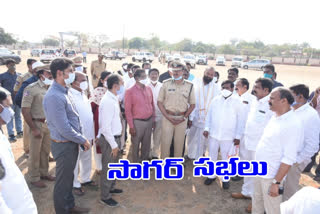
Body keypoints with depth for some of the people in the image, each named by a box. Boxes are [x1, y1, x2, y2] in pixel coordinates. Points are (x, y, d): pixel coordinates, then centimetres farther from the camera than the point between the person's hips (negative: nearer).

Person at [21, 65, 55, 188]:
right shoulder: (31, 89, -15)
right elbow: (25, 110, -16)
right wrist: (34, 129, -14)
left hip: (49, 123, 5)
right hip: (37, 124, -5)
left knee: (46, 151, 18)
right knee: (35, 153, 8)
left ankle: (44, 173, 37)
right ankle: (34, 178, 25)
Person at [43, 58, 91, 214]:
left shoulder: (63, 92, 7)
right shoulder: (54, 96, -24)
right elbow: (64, 129, -25)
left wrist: (81, 139, 9)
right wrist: (83, 140, -13)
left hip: (72, 143, 9)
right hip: (64, 145, -9)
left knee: (69, 177, 24)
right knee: (63, 181, 10)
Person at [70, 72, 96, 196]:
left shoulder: (83, 95, 10)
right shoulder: (70, 96, -17)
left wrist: (92, 135, 14)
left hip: (87, 135, 8)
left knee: (86, 158, 20)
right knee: (75, 161, 8)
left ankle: (85, 179, 38)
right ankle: (75, 184, 24)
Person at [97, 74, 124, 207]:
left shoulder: (114, 99, 6)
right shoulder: (108, 102, -24)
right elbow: (106, 127, -25)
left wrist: (116, 142, 14)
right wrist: (114, 145, -19)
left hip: (115, 137, 9)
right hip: (109, 139, -9)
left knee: (114, 165, 23)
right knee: (108, 168, 6)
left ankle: (111, 187, 43)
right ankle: (104, 197, 23)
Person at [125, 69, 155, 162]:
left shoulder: (148, 89, 4)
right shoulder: (130, 91, -11)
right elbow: (127, 110, -10)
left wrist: (153, 119, 10)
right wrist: (131, 126, -11)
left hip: (149, 121, 5)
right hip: (137, 122, -4)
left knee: (146, 144, 17)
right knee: (136, 145, 9)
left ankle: (144, 160, 35)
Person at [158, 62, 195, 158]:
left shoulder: (189, 86, 3)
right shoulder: (166, 84, 1)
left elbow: (192, 104, 6)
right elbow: (159, 102, 1)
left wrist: (184, 118, -5)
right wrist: (168, 117, -8)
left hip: (182, 119, 1)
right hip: (167, 117, -1)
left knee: (179, 143, 9)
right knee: (165, 142, 2)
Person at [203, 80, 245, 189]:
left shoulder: (237, 101, -6)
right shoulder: (215, 100, 3)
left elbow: (241, 120, -4)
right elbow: (209, 115, 8)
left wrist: (238, 136, -6)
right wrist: (207, 128, -1)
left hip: (228, 135, -3)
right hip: (213, 133, 3)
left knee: (226, 157, 9)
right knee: (212, 155, 14)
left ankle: (225, 178, 27)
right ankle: (212, 175, 33)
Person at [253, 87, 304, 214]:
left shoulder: (293, 125, -20)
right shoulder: (275, 117, 5)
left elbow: (288, 159, -22)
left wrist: (276, 182, -21)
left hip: (271, 176, -7)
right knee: (257, 203, 22)